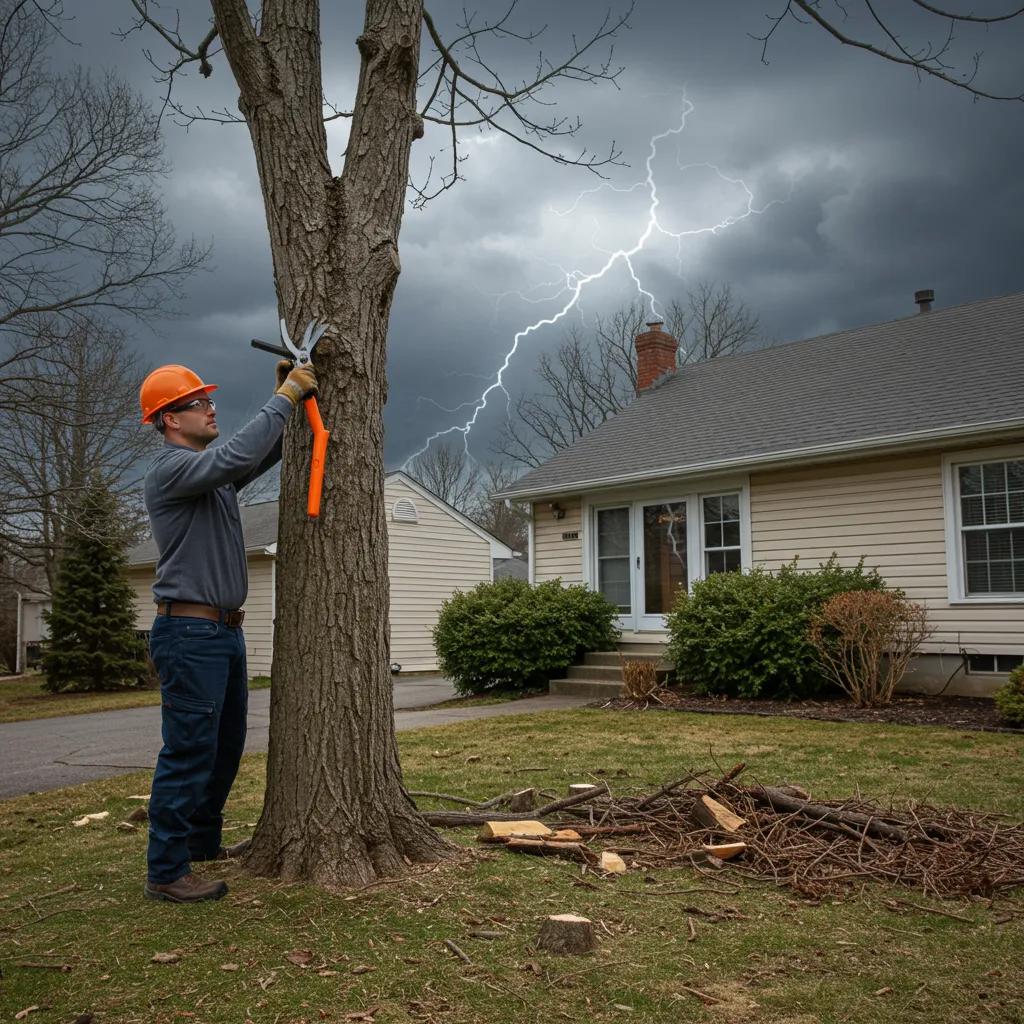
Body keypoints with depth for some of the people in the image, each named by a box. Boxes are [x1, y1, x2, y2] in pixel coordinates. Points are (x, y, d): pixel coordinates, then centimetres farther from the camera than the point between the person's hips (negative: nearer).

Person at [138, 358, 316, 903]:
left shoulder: (212, 472, 16)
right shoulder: (170, 469, -13)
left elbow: (265, 454, 24)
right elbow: (239, 455, -29)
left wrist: (287, 397, 10)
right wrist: (284, 398, -21)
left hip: (224, 631, 10)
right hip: (189, 632, -10)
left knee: (227, 744, 18)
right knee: (189, 751, -7)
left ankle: (204, 841, 32)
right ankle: (166, 871, 1)